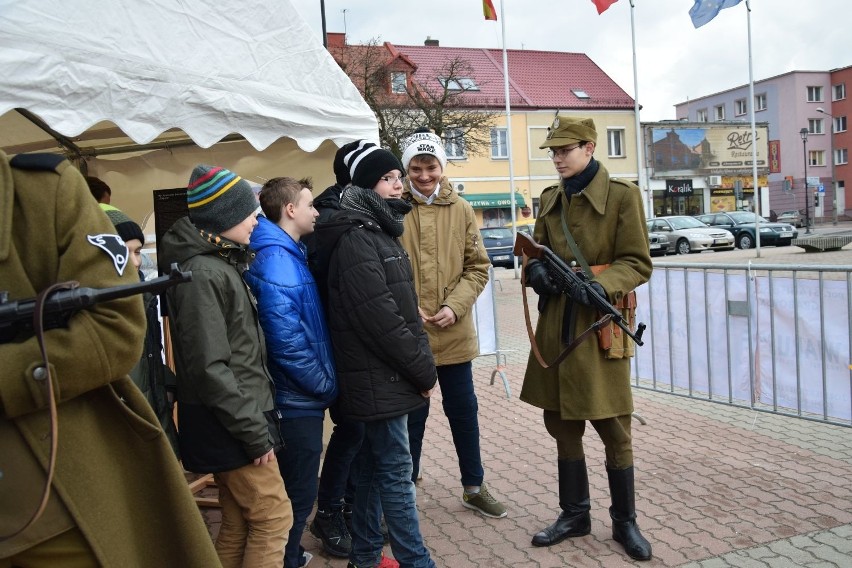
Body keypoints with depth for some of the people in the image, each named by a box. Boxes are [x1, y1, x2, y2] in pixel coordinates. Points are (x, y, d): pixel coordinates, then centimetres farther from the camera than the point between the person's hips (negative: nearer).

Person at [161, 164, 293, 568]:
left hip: (236, 420, 9)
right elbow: (209, 368, -23)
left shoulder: (222, 263, 14)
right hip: (228, 426, -9)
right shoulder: (202, 273, -18)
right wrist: (254, 432, -19)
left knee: (238, 525, 16)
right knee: (273, 518, -1)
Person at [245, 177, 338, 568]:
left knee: (296, 489, 22)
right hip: (298, 400, -10)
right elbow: (286, 338, -27)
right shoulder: (277, 259, -21)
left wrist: (323, 382, 13)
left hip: (301, 397, 10)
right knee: (298, 494, 4)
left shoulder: (289, 253, 11)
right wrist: (326, 385, -16)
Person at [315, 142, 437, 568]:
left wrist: (422, 364, 11)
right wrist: (423, 370, -14)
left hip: (381, 376, 10)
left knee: (373, 467, 17)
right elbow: (379, 317, -22)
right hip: (379, 377, -10)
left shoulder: (378, 231, 14)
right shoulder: (356, 239, -16)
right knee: (396, 472, -2)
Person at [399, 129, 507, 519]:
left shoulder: (461, 210, 3)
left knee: (463, 410, 16)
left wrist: (454, 307, -11)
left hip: (455, 333, 3)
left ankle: (473, 487, 34)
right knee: (412, 415, 10)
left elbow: (477, 268, 3)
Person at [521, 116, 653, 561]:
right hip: (556, 324, 5)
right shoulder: (550, 199, 10)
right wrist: (536, 270, -7)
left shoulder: (622, 195, -6)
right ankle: (574, 514, 29)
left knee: (613, 429, 4)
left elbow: (638, 263, -8)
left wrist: (600, 286, -25)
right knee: (562, 424, 13)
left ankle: (625, 522, 22)